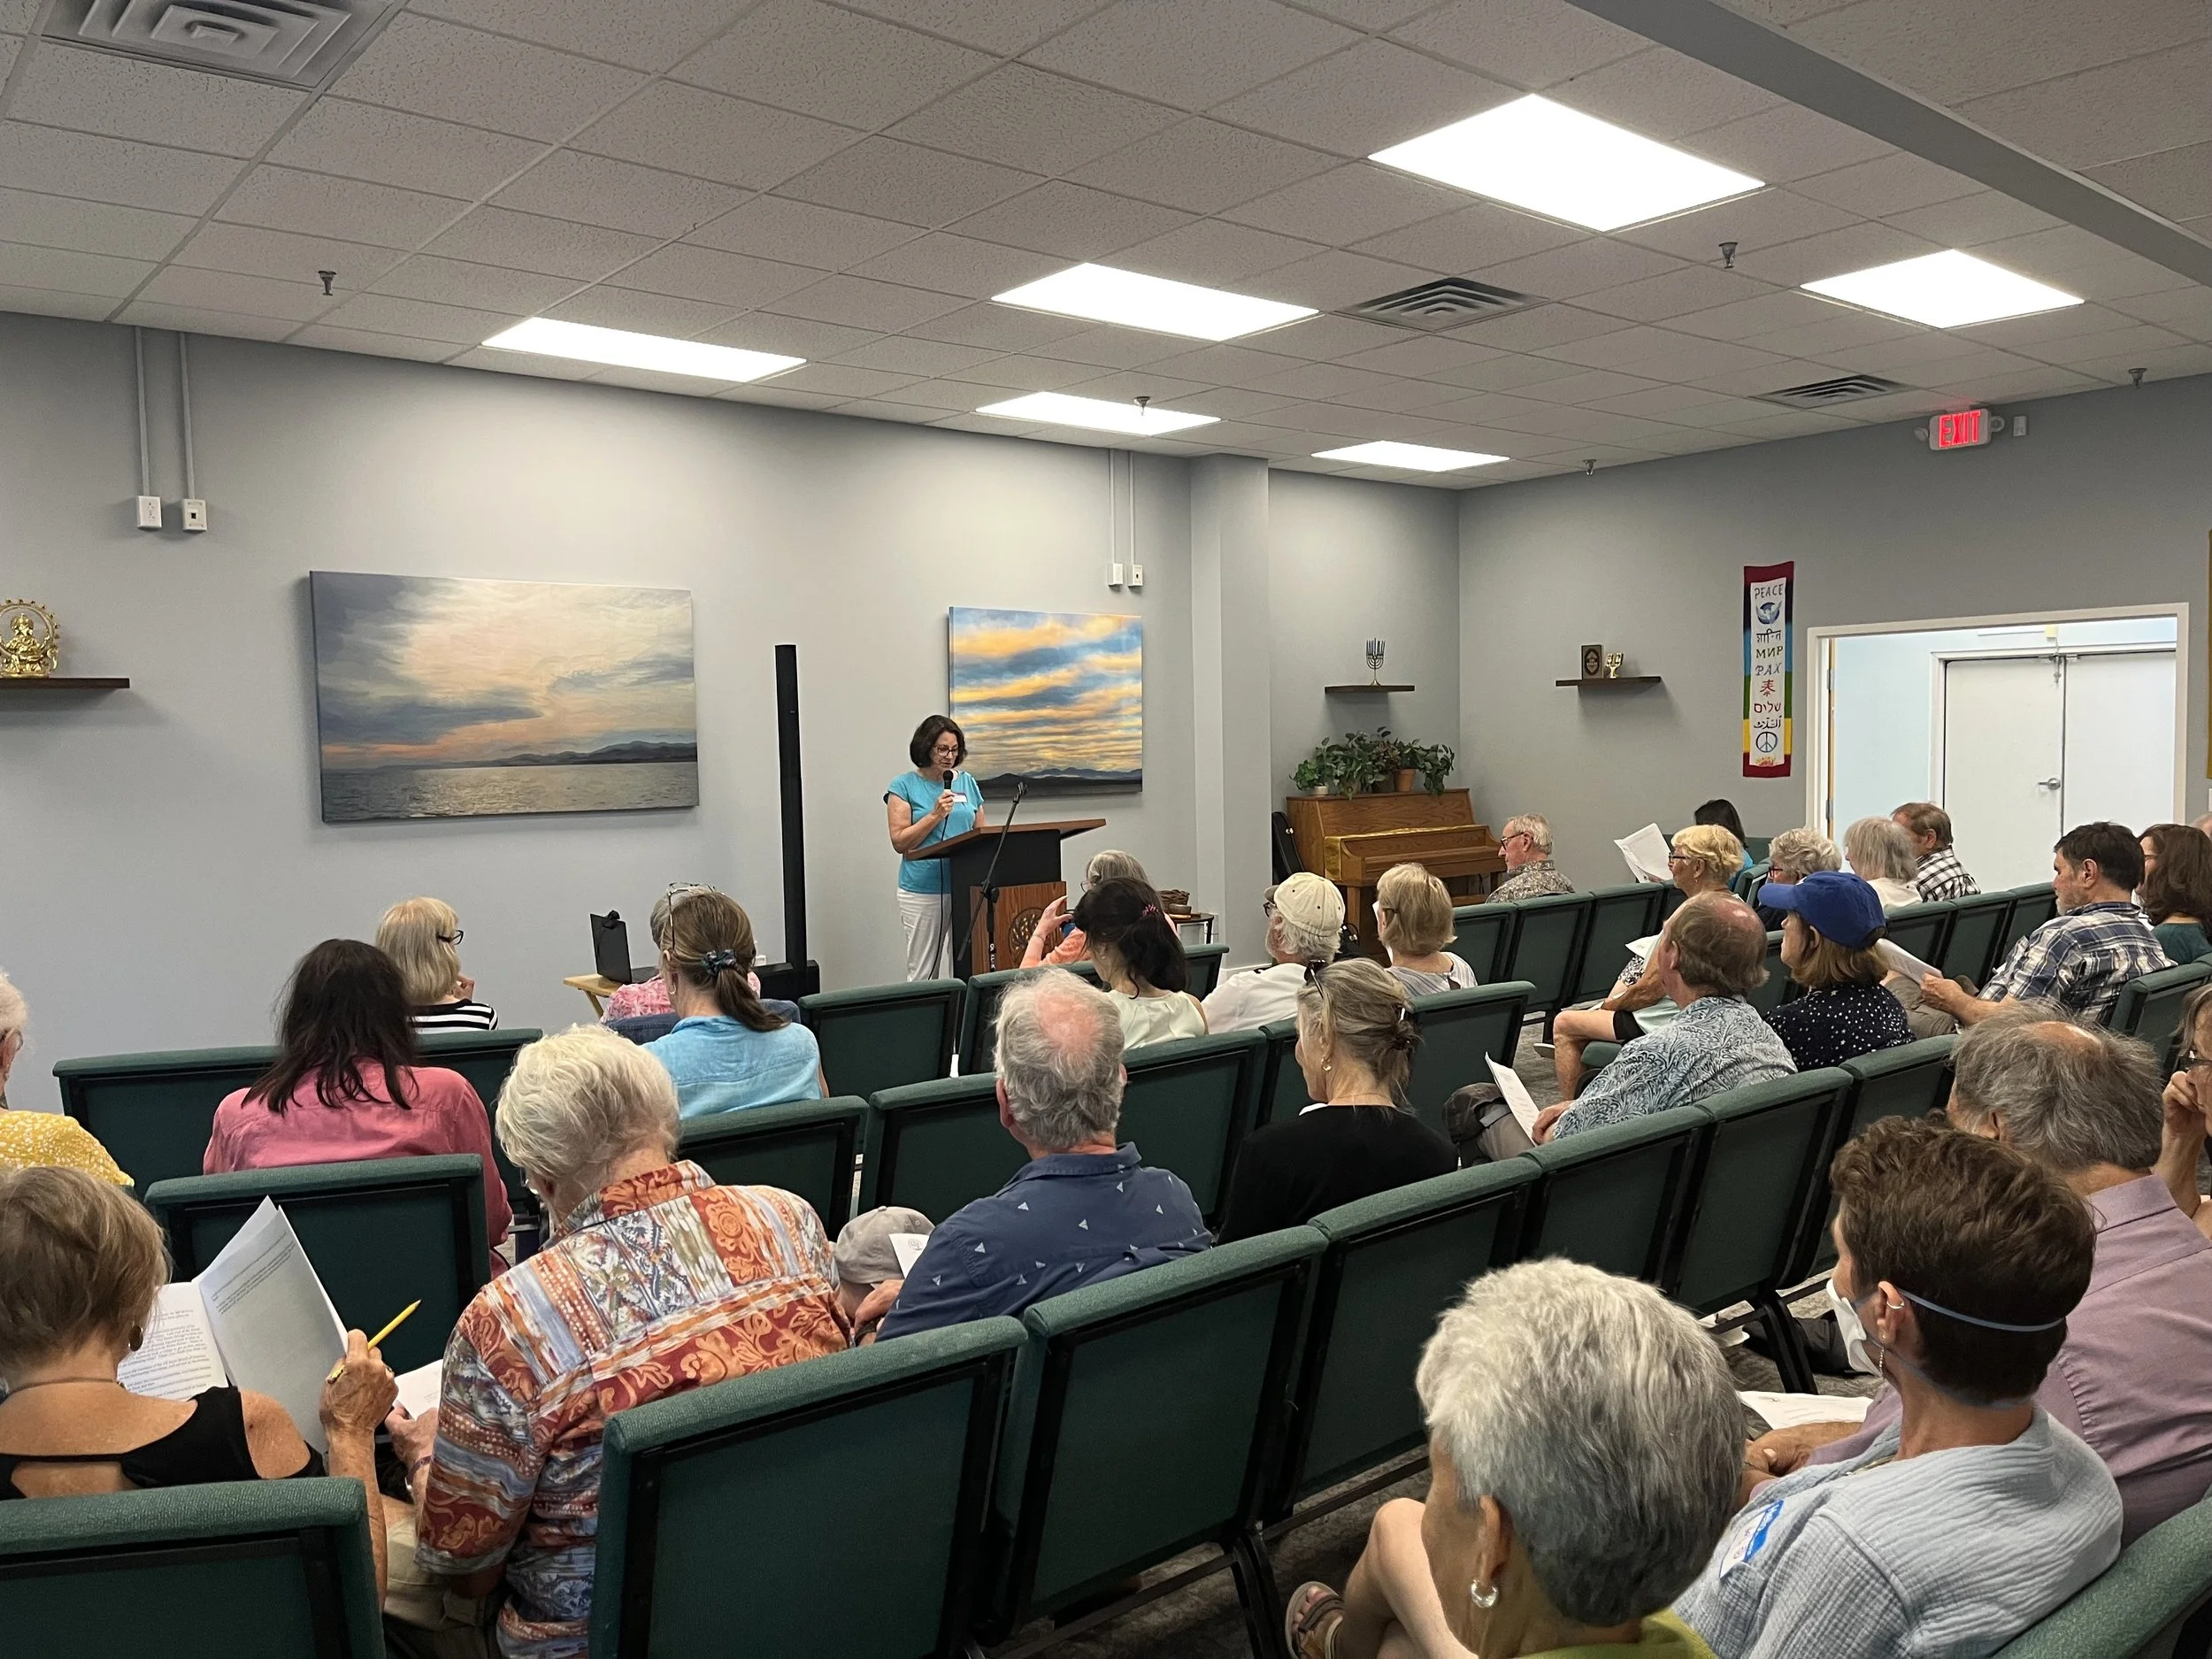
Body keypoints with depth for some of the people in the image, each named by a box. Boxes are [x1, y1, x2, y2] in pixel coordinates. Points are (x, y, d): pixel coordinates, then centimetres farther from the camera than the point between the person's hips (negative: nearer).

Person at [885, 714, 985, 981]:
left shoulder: (967, 783, 12)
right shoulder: (904, 786, 1)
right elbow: (899, 842, -4)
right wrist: (935, 815, -13)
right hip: (923, 891, -3)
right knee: (922, 973, 1)